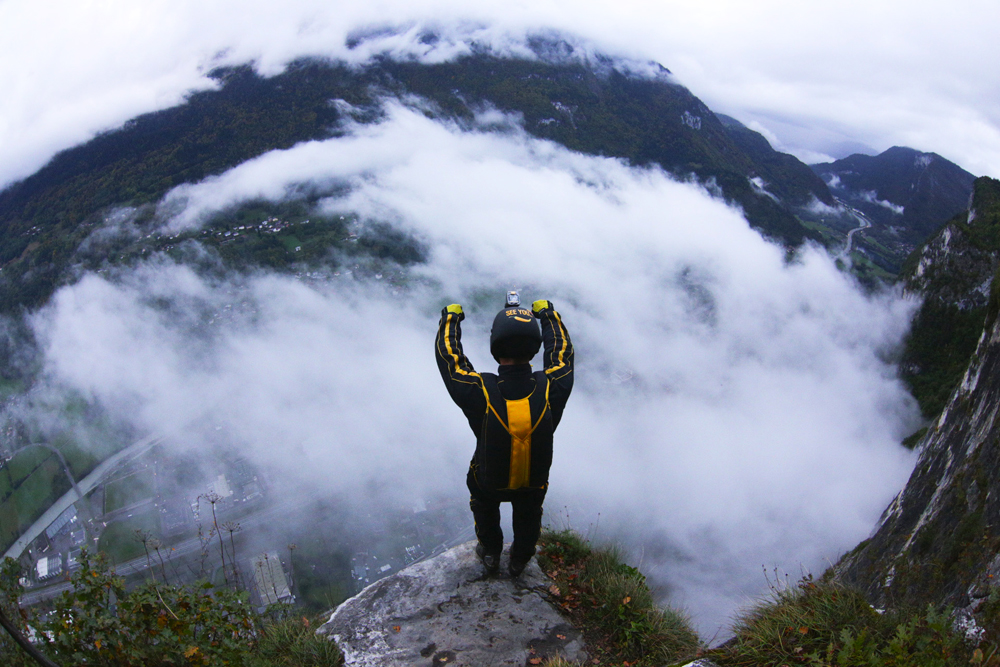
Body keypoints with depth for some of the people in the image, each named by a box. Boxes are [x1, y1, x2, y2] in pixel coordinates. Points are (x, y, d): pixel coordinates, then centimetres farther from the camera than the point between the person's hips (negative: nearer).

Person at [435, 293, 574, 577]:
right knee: (528, 516, 35)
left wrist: (450, 318, -1)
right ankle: (520, 559, 61)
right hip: (535, 483, 1)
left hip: (489, 481, -1)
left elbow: (447, 354, -19)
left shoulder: (479, 392, -39)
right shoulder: (552, 388, -34)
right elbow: (563, 351, -11)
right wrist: (547, 313, 5)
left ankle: (490, 554, 58)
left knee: (484, 507, 35)